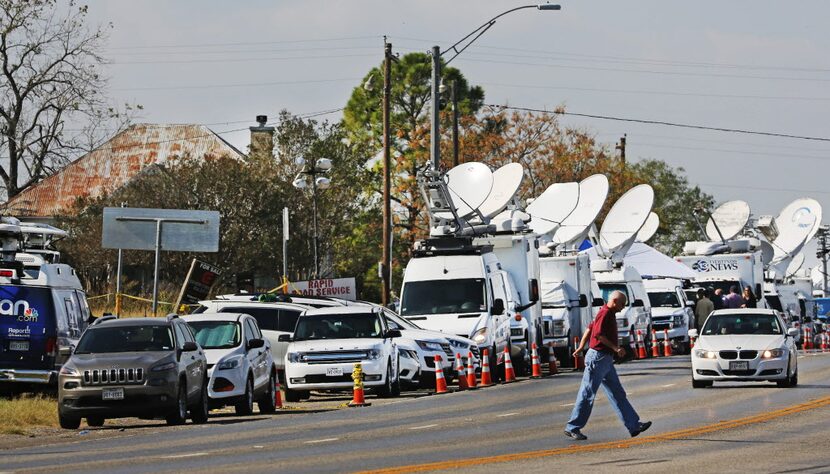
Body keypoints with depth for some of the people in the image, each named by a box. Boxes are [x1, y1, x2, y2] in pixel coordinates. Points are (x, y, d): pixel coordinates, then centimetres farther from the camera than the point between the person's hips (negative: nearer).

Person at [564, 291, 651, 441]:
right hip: (598, 358, -11)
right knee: (587, 394, -5)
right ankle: (572, 428, 1)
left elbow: (589, 329, 23)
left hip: (606, 360, 11)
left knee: (618, 394, 8)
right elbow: (598, 334, -23)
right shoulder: (605, 313, -13)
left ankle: (634, 425, 7)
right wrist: (616, 348, -24)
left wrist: (581, 348, 27)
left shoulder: (609, 313, 17)